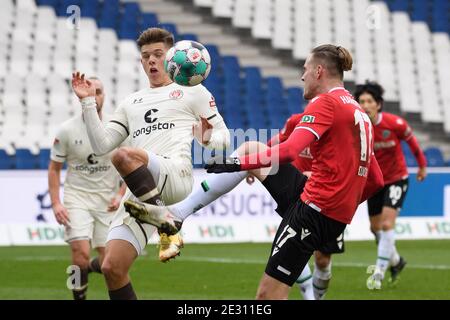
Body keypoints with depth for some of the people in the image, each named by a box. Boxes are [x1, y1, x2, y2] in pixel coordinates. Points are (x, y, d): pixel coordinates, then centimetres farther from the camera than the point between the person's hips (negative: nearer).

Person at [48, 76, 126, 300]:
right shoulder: (67, 130, -5)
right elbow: (54, 168, 2)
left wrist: (119, 195, -4)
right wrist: (55, 203, -8)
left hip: (106, 201, 2)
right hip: (77, 198, -2)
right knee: (81, 252, -21)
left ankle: (88, 267, 36)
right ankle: (79, 296, 1)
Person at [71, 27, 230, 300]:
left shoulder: (193, 92, 17)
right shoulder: (131, 103, 29)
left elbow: (224, 139, 14)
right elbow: (102, 145, 21)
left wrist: (207, 138, -9)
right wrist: (88, 102, 14)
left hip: (177, 175, -5)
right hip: (139, 193, 5)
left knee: (123, 155, -36)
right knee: (112, 269, -9)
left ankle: (168, 230, -26)